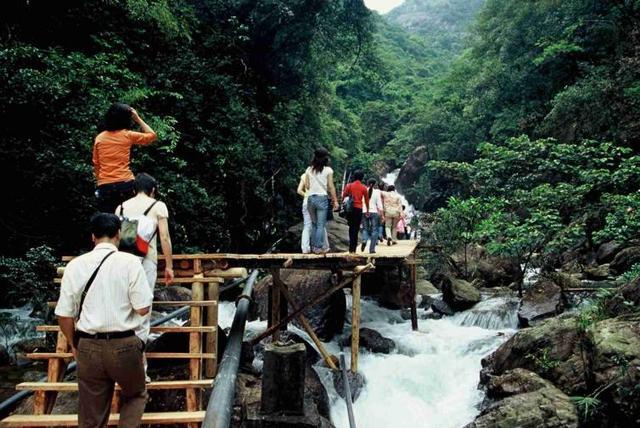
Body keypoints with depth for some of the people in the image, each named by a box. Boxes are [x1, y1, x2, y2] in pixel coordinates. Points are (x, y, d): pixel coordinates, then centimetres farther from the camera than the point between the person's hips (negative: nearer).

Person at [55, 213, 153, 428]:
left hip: (87, 347, 3)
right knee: (135, 395, 23)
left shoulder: (75, 265, 1)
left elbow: (64, 314, 3)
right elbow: (143, 309, -11)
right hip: (123, 345, -2)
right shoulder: (130, 262, -9)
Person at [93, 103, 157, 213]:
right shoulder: (128, 135, -1)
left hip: (105, 186, 3)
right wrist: (137, 118, 15)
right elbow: (152, 135, 12)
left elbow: (96, 165, 11)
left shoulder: (99, 138, 8)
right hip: (125, 184, -2)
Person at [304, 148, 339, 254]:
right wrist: (335, 200, 1)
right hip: (322, 198, -4)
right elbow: (331, 187, -5)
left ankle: (314, 246, 16)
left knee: (314, 224, 14)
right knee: (321, 225, 0)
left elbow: (307, 186, 7)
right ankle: (319, 247, 0)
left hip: (311, 198, 4)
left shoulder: (309, 169, 5)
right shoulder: (328, 170, -4)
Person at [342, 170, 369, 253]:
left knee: (351, 227, 12)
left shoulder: (349, 185, 3)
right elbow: (366, 200, 6)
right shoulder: (364, 188, 2)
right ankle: (353, 248, 0)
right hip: (359, 209, -1)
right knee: (356, 228, 4)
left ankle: (351, 247, 8)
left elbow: (343, 196, 0)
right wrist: (367, 210, 16)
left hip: (350, 208, 1)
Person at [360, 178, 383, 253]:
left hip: (365, 212, 2)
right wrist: (381, 213, 2)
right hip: (374, 212, -2)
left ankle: (364, 241, -15)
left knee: (365, 229, 14)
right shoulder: (377, 192, -1)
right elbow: (379, 203, -2)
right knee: (374, 230, 5)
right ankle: (372, 248, 0)